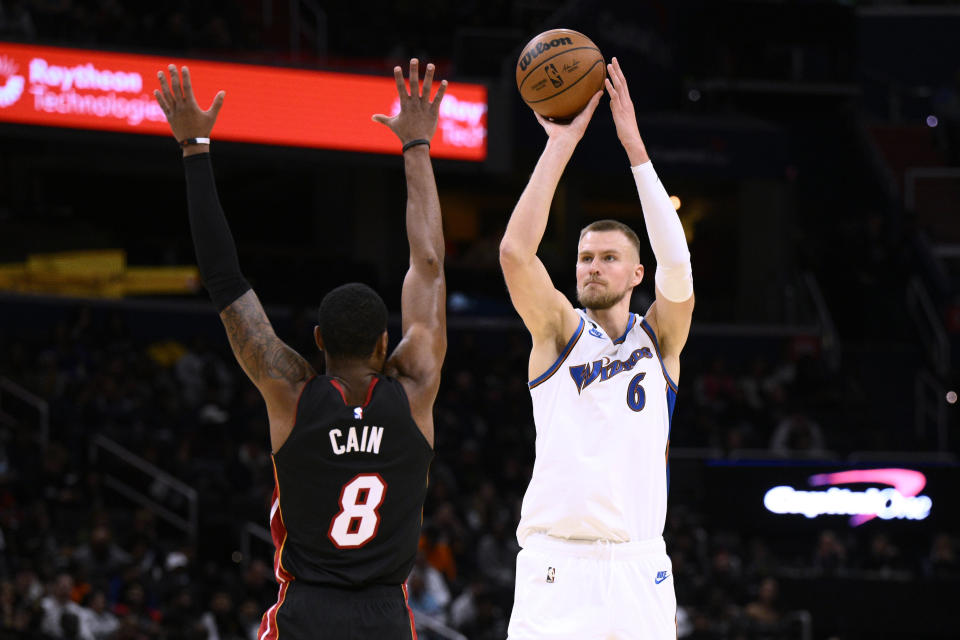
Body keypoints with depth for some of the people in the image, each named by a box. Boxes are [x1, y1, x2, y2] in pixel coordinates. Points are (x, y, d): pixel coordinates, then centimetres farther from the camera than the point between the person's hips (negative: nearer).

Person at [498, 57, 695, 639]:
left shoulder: (660, 339, 10)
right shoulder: (559, 330, 7)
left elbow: (677, 263, -8)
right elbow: (515, 251, -9)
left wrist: (635, 146, -12)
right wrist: (561, 144, -11)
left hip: (639, 567, 2)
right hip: (555, 563, -2)